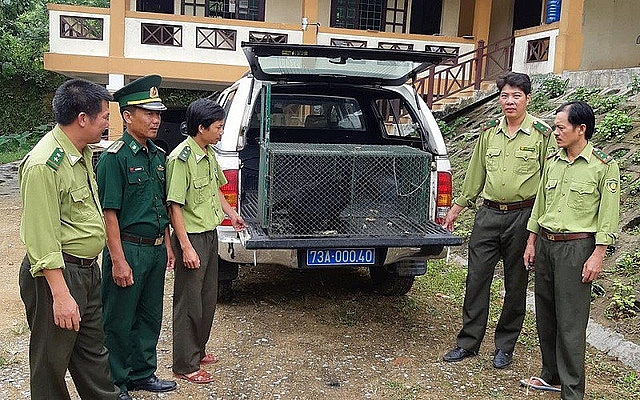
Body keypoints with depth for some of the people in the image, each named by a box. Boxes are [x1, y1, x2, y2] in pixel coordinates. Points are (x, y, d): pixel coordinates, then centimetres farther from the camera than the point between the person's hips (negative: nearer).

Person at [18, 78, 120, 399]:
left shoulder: (82, 152, 7)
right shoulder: (44, 165, -23)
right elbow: (42, 239, -24)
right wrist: (61, 295, -24)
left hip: (87, 269, 10)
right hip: (57, 273, -9)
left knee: (93, 350, 22)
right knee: (52, 362, 7)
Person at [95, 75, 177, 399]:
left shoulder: (158, 155, 10)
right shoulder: (115, 157, -13)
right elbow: (109, 212, -16)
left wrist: (167, 246, 15)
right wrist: (118, 260, -19)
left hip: (155, 250, 8)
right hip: (128, 249, -7)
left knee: (150, 317, 18)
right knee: (119, 322, 6)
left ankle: (143, 373, 34)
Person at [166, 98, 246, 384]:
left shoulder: (209, 154, 8)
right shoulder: (181, 158, -19)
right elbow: (175, 206, -20)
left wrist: (231, 213, 24)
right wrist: (186, 247, -22)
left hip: (210, 235, 9)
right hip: (192, 238, -9)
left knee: (208, 298, 18)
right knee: (189, 304, 1)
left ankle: (198, 350, 35)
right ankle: (185, 365, 14)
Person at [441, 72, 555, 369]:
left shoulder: (542, 134, -4)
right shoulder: (489, 131, 8)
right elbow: (475, 173, 16)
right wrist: (457, 208, 18)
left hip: (523, 216, -3)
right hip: (488, 214, 4)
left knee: (515, 284, 8)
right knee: (476, 279, 5)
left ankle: (505, 346, 22)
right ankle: (468, 342, 18)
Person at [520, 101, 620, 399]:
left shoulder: (604, 166, -8)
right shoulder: (552, 161, 9)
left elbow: (608, 216, -9)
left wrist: (597, 256, -13)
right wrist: (532, 243, 15)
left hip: (576, 247, -6)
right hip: (545, 243, 6)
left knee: (570, 322, -4)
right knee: (545, 315, 13)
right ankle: (551, 376, 29)